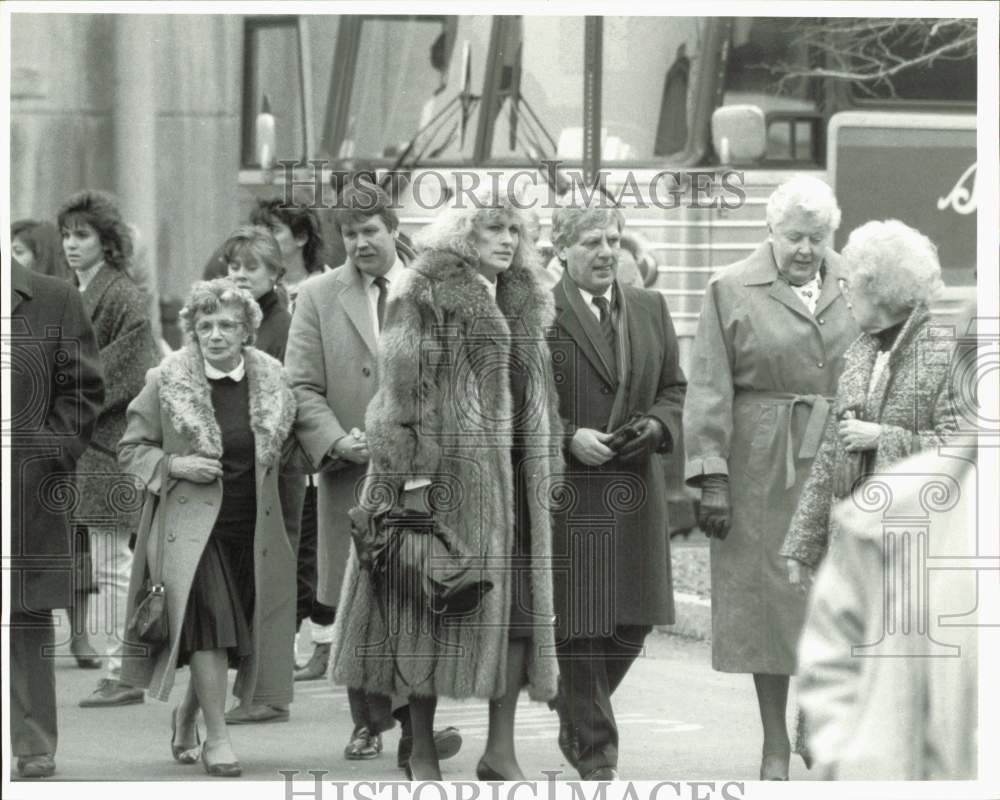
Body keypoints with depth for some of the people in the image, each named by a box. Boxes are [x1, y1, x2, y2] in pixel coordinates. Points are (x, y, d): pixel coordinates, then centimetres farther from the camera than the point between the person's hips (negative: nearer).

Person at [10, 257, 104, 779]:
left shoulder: (55, 300, 5)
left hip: (26, 492, 0)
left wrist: (51, 457, -6)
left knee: (28, 619, 6)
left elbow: (82, 390, 4)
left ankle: (34, 745, 12)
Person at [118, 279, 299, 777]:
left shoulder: (270, 379, 6)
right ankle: (216, 738, -15)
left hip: (252, 530, 4)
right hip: (191, 525, -4)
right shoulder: (166, 382, -3)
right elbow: (131, 449, 4)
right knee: (209, 620, -20)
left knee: (234, 636, 6)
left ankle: (187, 715, 32)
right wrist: (173, 464, -12)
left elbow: (284, 441, 24)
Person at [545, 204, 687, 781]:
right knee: (580, 622, -3)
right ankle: (595, 752, 4)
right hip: (567, 490, -5)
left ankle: (576, 710, 31)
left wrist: (659, 425, -2)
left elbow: (675, 387, 18)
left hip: (636, 489, 5)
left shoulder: (652, 310, 13)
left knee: (635, 618, 6)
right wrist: (569, 437, -16)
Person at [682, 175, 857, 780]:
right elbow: (710, 390, -3)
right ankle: (776, 747, 9)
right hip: (761, 467, -2)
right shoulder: (732, 291, 0)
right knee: (767, 598, 2)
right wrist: (711, 477, -9)